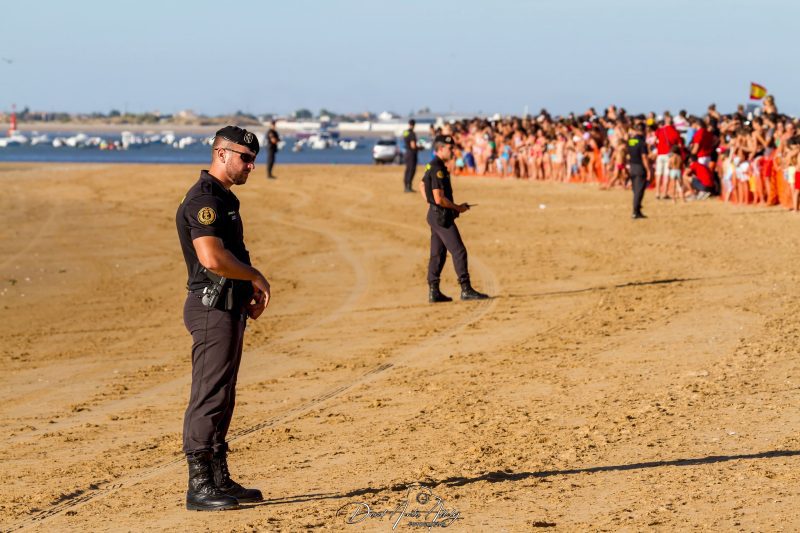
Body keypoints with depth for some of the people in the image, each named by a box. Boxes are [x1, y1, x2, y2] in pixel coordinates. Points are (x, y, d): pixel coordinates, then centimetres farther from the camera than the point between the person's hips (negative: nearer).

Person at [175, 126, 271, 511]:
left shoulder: (223, 198, 18)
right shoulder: (203, 200, -16)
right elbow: (211, 257, -27)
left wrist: (249, 291, 13)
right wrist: (257, 278, -14)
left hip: (229, 308, 10)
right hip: (213, 308, -10)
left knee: (222, 396, 13)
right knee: (209, 396, -8)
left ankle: (220, 480, 20)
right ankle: (199, 486, -5)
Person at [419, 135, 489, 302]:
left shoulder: (432, 166, 12)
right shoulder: (438, 169, -19)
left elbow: (422, 186, 27)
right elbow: (439, 198, -24)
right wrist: (458, 207, -12)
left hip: (434, 214, 10)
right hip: (442, 216, -10)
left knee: (438, 254, 11)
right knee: (459, 251, -8)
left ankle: (434, 292, 13)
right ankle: (466, 290, -8)